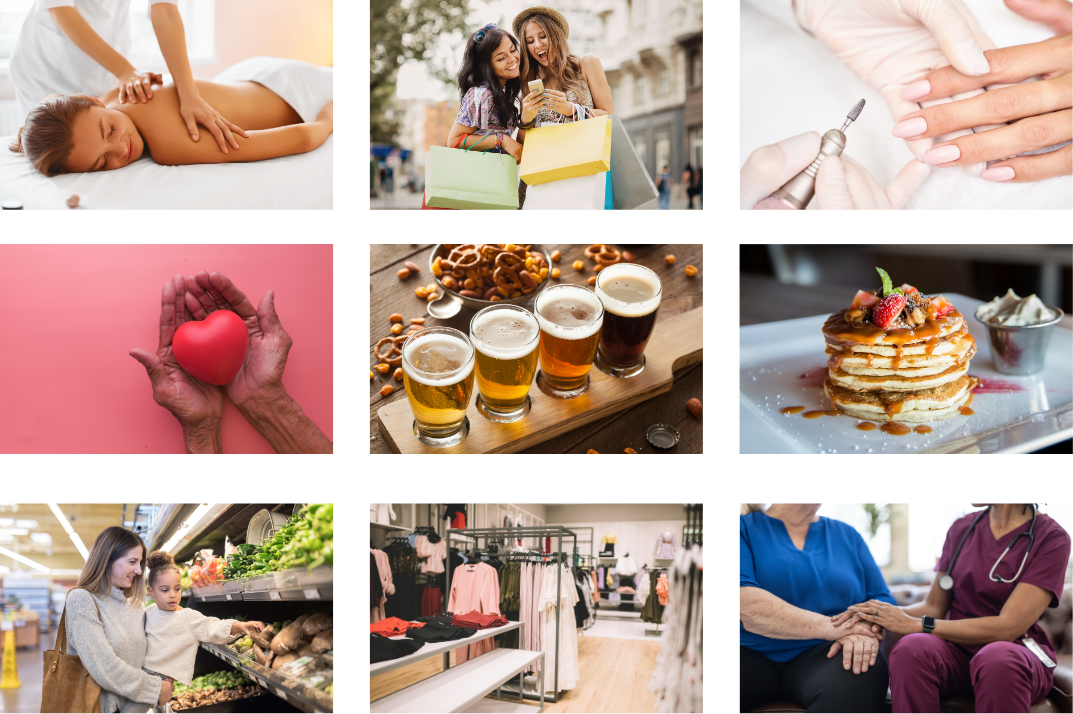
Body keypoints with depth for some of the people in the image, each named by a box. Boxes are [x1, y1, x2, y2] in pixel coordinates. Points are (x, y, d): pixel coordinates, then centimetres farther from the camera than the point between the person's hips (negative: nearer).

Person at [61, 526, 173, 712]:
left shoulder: (135, 604, 9)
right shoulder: (81, 600, -14)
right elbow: (105, 669, -21)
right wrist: (156, 689, -14)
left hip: (132, 708, 6)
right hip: (96, 708, -6)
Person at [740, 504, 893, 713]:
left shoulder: (847, 535, 22)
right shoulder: (745, 529, 7)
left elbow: (883, 600, 15)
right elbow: (746, 604, -10)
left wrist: (867, 630, -10)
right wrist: (828, 626, -17)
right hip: (752, 654, -2)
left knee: (859, 679, -35)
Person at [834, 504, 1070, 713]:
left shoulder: (1051, 538, -7)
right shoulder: (961, 529, 10)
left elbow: (1007, 627, -16)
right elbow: (934, 607, 11)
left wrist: (913, 624, -18)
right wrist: (882, 615, -11)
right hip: (958, 648, 3)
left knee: (998, 659, -40)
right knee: (911, 649, -33)